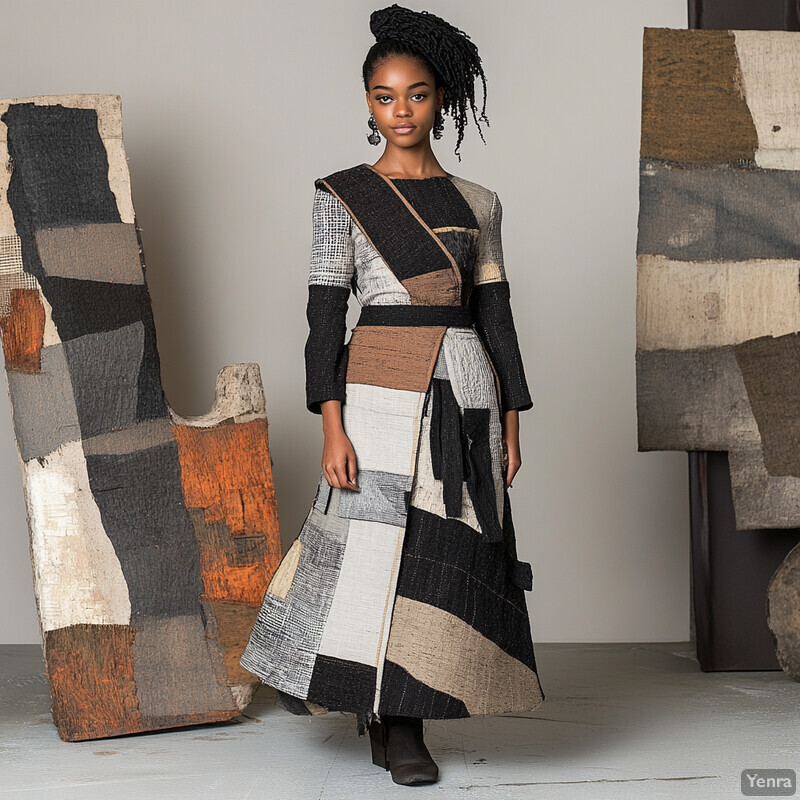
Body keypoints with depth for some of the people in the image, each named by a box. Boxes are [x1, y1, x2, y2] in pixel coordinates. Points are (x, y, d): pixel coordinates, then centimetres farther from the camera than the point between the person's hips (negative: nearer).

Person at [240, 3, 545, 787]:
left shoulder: (477, 204, 11)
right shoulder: (342, 195, 2)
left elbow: (495, 312, 10)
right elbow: (324, 312, -3)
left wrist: (511, 421, 5)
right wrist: (332, 425, -12)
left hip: (465, 391, 3)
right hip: (383, 389, -3)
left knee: (448, 548, 3)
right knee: (379, 543, -5)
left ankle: (404, 722, 15)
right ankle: (368, 691, 16)